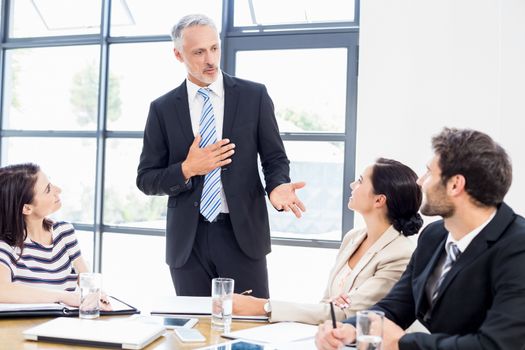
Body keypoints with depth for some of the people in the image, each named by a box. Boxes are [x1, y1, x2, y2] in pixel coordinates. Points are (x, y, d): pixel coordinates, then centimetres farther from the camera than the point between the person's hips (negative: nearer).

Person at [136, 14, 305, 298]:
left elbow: (274, 157, 5)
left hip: (242, 234, -1)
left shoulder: (254, 96, 3)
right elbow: (145, 179, 6)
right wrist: (187, 170, -12)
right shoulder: (163, 109, 5)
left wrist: (277, 187, -17)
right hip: (187, 241, 1)